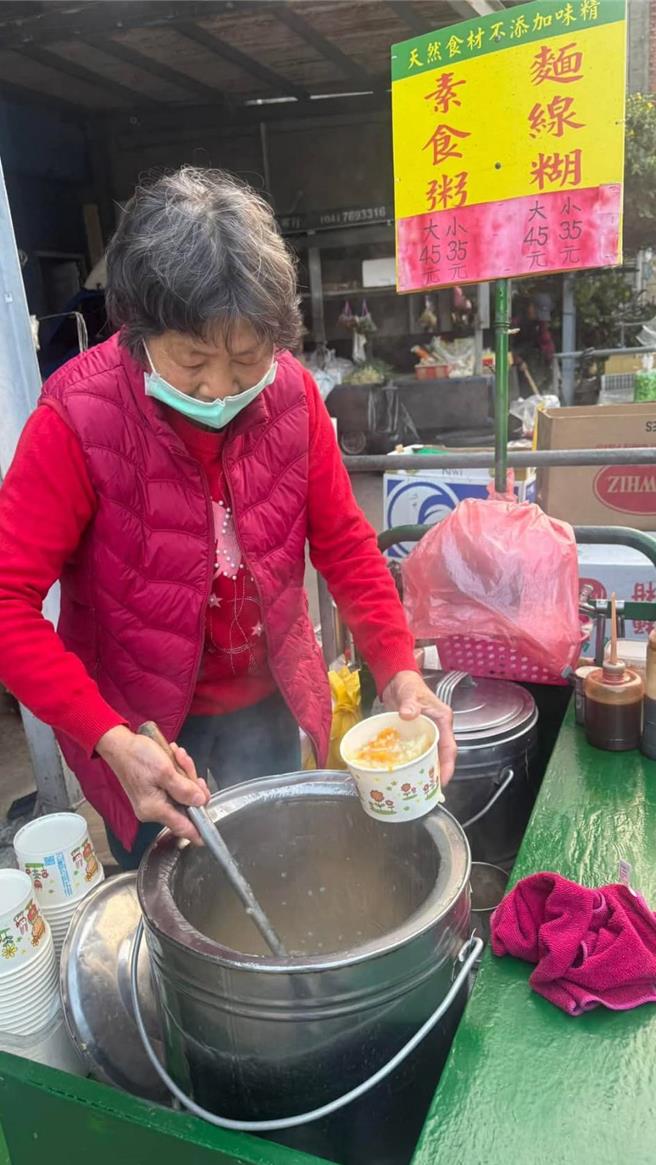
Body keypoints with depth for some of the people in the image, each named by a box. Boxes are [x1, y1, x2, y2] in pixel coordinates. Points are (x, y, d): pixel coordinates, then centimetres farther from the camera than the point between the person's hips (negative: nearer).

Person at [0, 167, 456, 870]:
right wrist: (111, 740, -32)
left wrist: (398, 669, -18)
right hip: (143, 724, -2)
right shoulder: (78, 417, -23)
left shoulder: (290, 392, -12)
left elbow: (344, 543, -6)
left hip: (268, 705, 3)